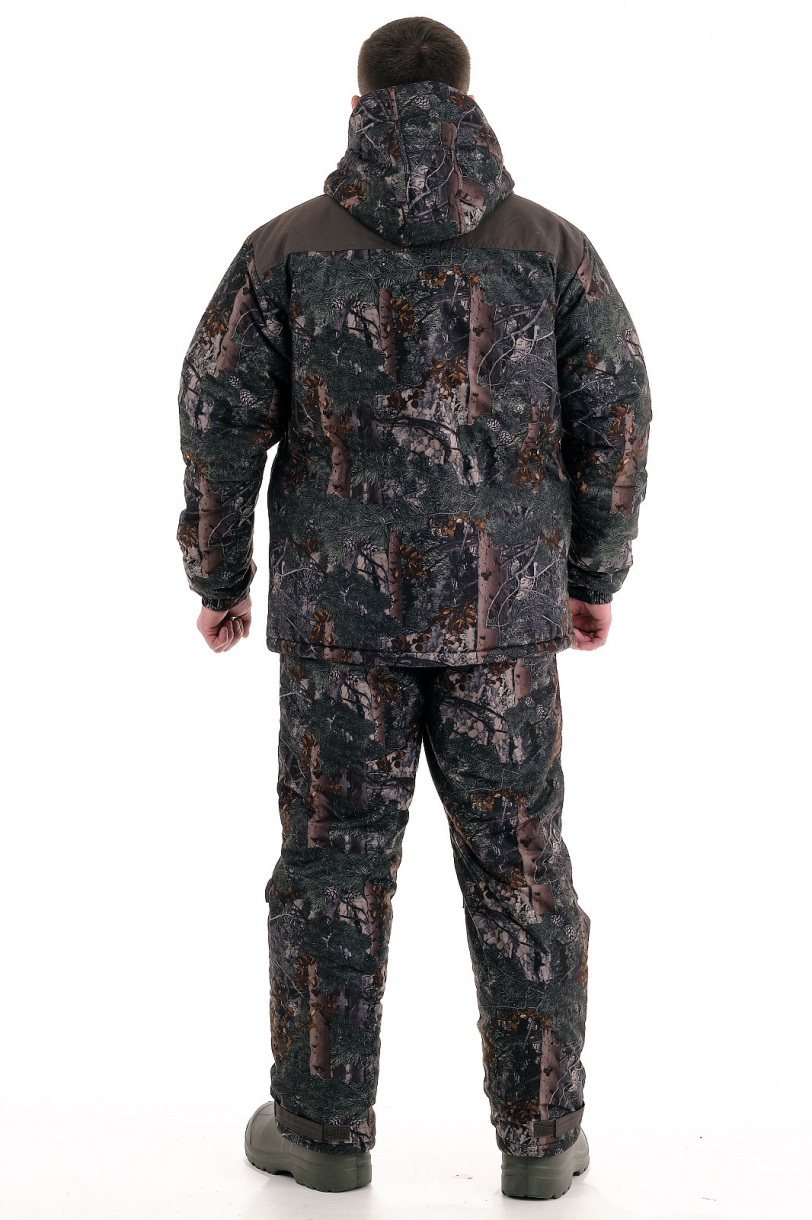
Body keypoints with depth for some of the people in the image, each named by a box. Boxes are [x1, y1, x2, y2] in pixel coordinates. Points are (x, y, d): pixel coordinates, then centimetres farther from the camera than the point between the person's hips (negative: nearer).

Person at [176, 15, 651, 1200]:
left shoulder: (289, 244, 0)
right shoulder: (551, 242, 2)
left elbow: (222, 417, -3)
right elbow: (613, 415, 0)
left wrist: (219, 577, 8)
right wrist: (596, 576, 11)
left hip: (344, 608, 0)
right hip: (502, 611, 1)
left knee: (333, 860, 10)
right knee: (519, 867, 9)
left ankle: (324, 1126, 18)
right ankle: (540, 1135, 15)